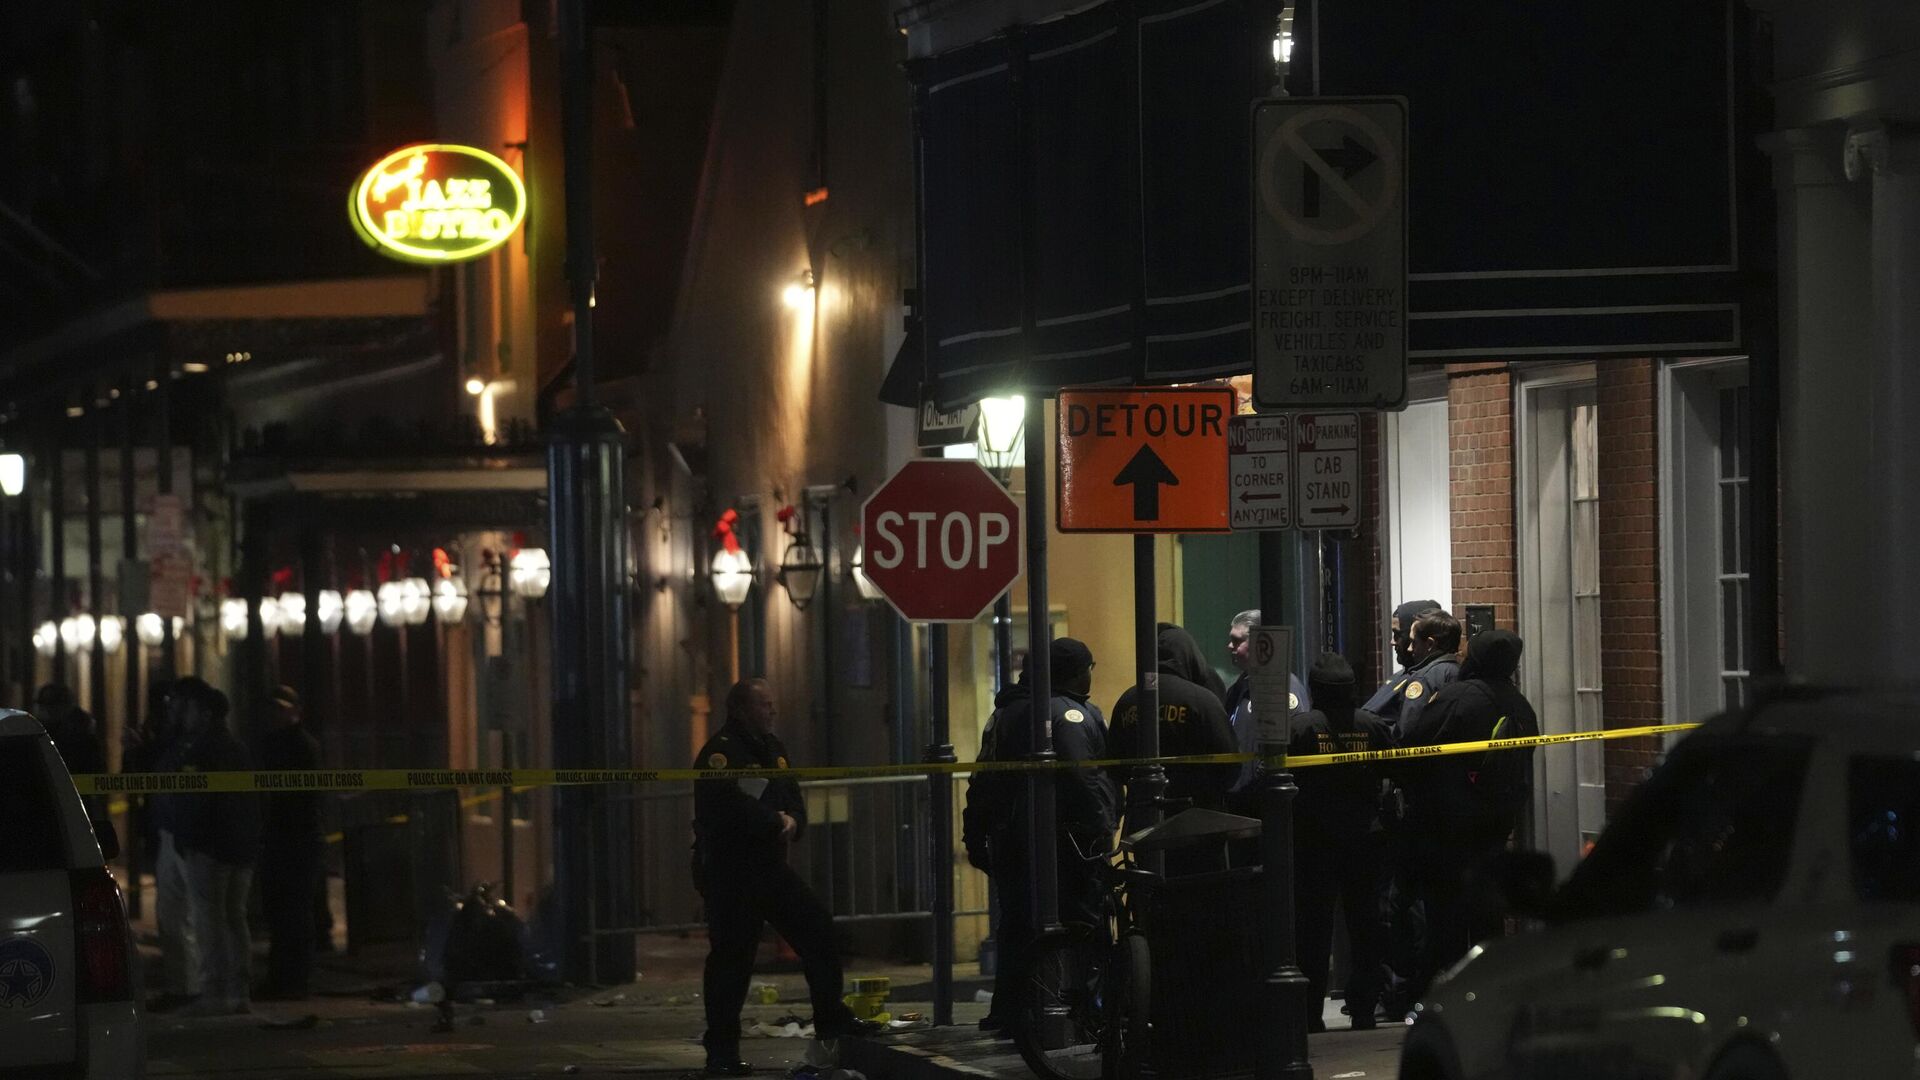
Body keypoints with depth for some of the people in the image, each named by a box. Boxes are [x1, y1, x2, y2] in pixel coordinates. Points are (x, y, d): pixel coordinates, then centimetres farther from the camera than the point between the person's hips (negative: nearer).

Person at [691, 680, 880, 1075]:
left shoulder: (772, 747, 15)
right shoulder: (721, 751, -14)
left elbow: (794, 800, 15)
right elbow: (731, 805, -28)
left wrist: (792, 820, -8)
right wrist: (775, 822, -16)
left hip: (770, 863, 8)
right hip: (728, 868, -8)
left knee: (818, 928, 4)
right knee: (731, 956, -6)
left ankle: (831, 1017, 16)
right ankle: (721, 1052, -1)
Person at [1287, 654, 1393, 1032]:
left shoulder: (1299, 726, -9)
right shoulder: (1372, 725, 1)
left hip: (1313, 841, -3)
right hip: (1364, 840, 3)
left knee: (1313, 924, 1)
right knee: (1364, 923, 9)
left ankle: (1310, 1011, 0)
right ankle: (1363, 1008, 8)